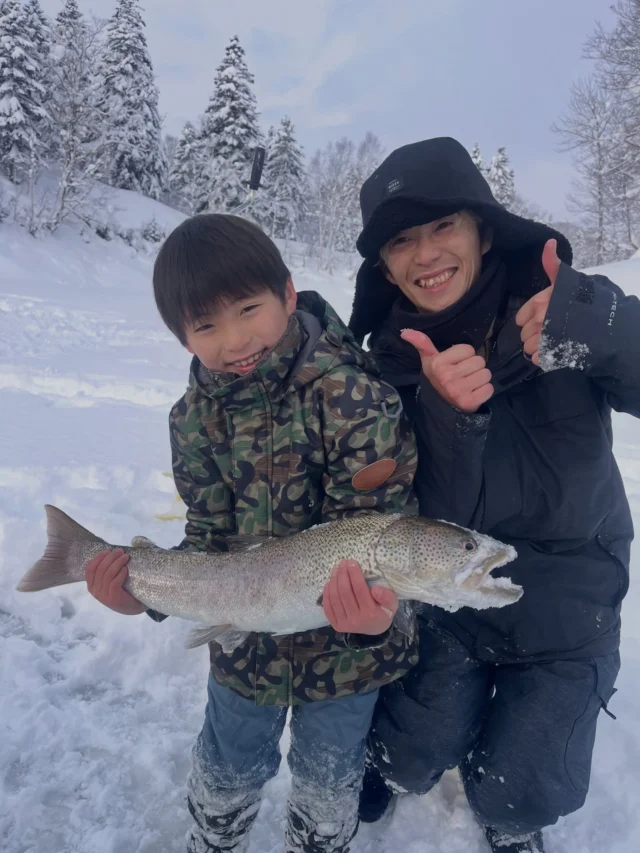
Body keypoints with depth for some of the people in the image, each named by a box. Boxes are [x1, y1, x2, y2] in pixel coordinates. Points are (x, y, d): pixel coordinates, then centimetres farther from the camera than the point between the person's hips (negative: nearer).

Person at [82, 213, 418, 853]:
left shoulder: (349, 390, -25)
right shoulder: (195, 417, -9)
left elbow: (373, 523, -23)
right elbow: (210, 535, -4)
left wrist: (373, 613, -40)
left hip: (344, 642, -3)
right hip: (245, 639, 4)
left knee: (327, 782, 24)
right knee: (226, 771, 28)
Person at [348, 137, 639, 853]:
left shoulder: (567, 304, -15)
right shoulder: (396, 358, -11)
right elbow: (436, 511, -16)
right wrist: (446, 412, -33)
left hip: (569, 603, 0)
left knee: (518, 795, 8)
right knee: (415, 760, 11)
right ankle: (387, 758, 49)